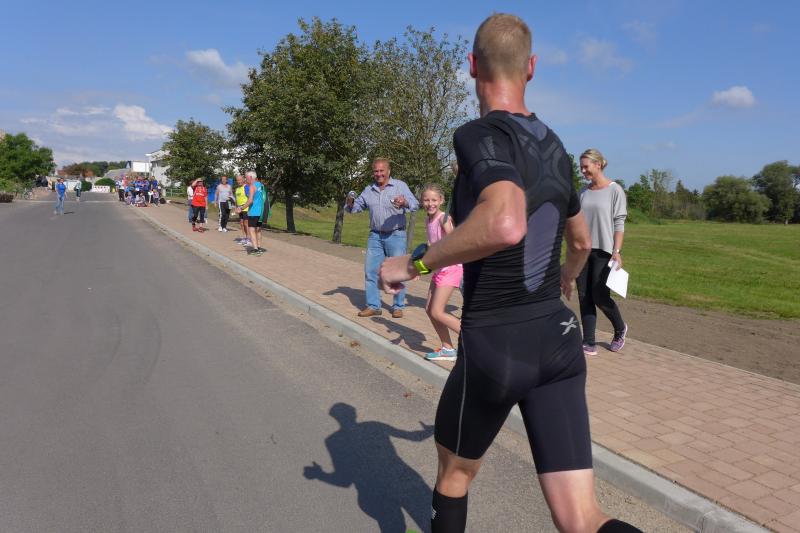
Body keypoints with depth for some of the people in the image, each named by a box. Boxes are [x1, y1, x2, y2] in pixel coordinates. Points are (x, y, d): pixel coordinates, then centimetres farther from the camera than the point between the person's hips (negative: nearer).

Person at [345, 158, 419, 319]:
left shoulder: (400, 186, -3)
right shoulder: (369, 190, 10)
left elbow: (415, 204, -15)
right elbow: (357, 206, 15)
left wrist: (405, 203, -38)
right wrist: (350, 204, -9)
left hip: (396, 236, -4)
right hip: (375, 236, 4)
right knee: (370, 271, 4)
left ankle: (398, 307, 12)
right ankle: (373, 306, 14)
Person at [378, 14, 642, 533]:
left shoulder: (480, 135, -13)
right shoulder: (555, 148, 10)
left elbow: (505, 224, -34)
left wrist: (414, 262, -20)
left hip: (494, 344, -6)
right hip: (559, 338, 6)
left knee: (455, 472, 23)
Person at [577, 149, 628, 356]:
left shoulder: (615, 190, -3)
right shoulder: (584, 192, 12)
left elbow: (619, 223, -7)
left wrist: (617, 251, -14)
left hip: (603, 251, -5)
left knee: (600, 296, -5)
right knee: (584, 297, 2)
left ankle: (620, 329, 24)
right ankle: (589, 343, 7)